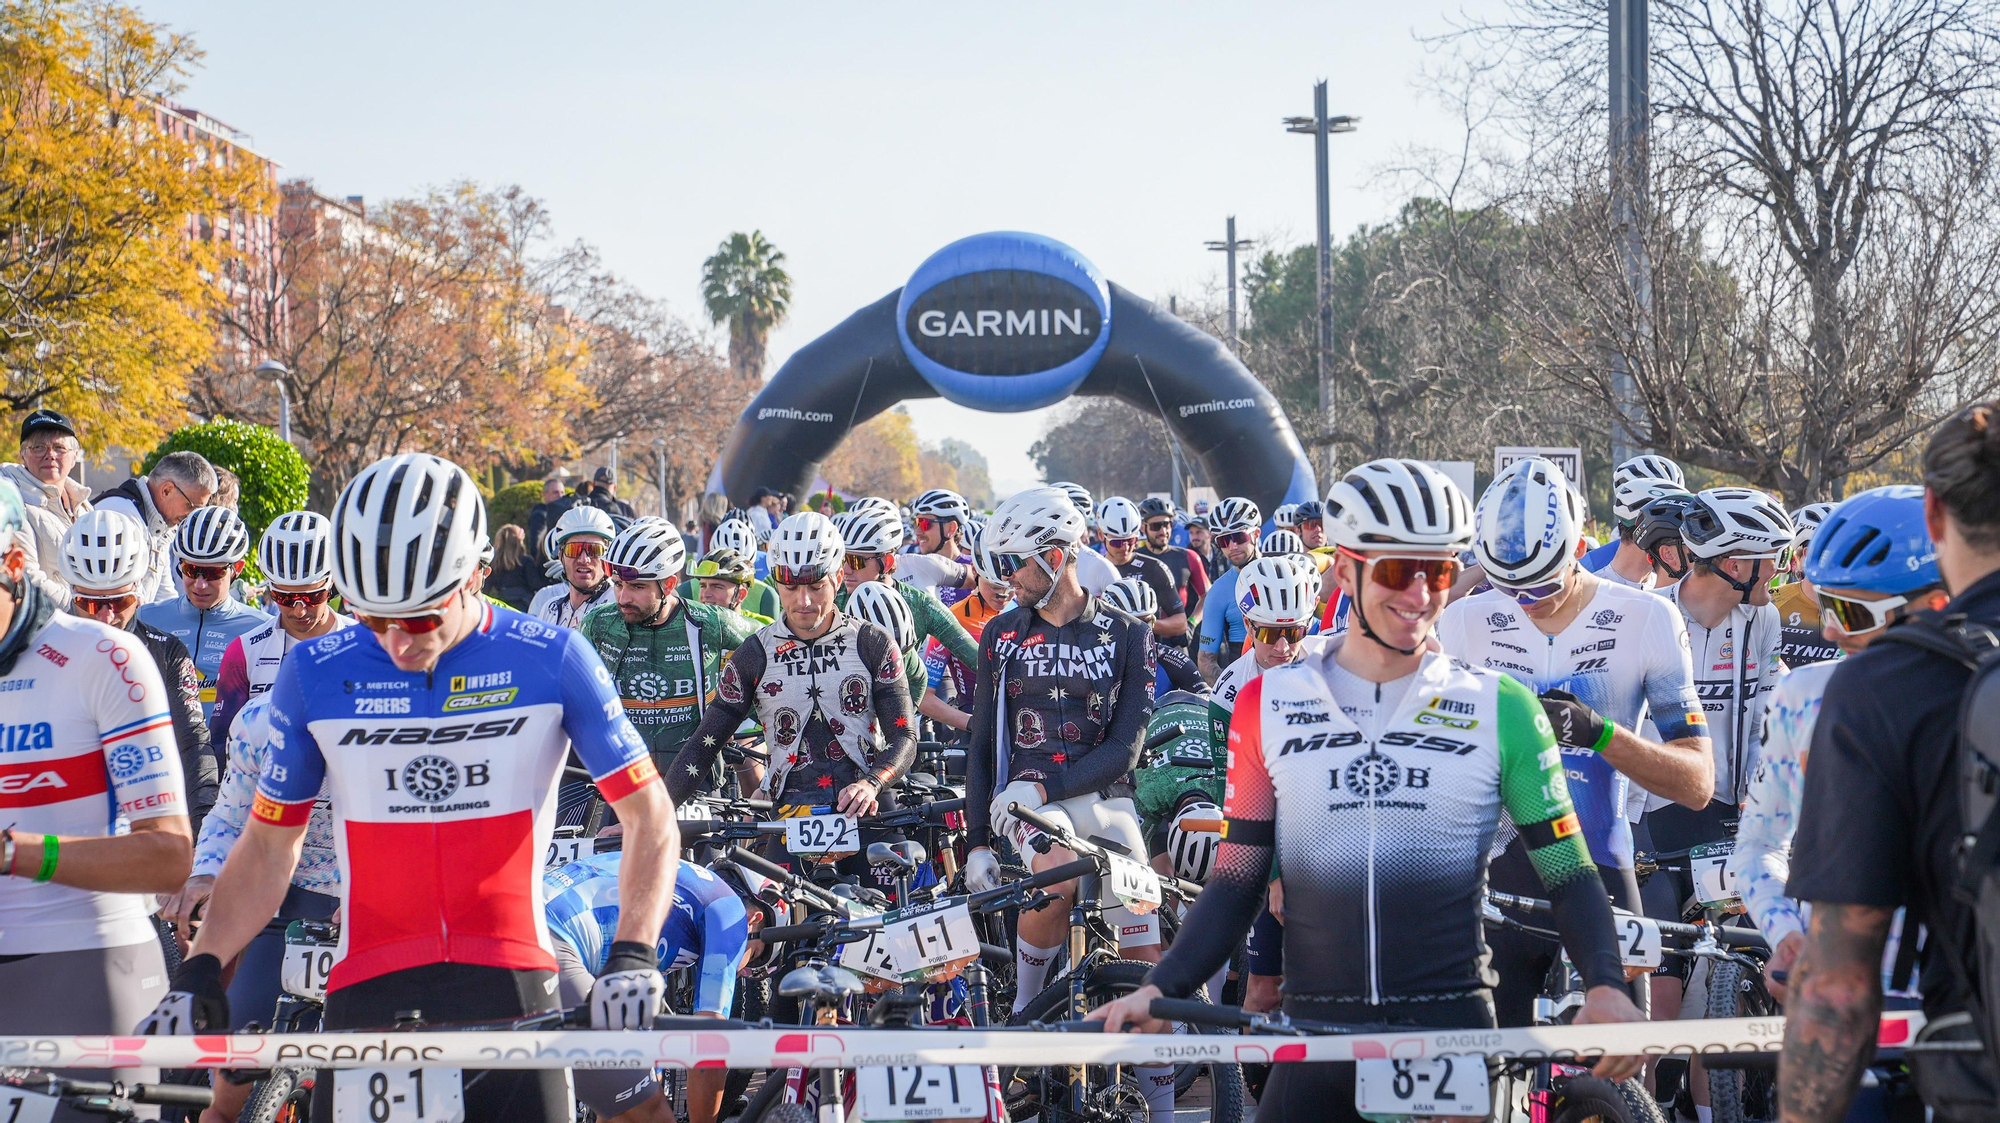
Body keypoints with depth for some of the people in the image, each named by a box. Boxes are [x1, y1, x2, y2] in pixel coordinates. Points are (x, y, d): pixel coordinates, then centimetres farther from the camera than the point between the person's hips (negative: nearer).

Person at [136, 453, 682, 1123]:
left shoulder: (551, 661, -1)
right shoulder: (315, 676, 4)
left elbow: (650, 819, 3)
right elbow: (268, 847, 11)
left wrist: (633, 957, -12)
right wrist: (198, 973, -2)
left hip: (511, 991, -1)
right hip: (368, 993, 1)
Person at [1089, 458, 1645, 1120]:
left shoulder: (1500, 710, 5)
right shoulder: (1268, 706, 7)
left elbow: (1570, 875, 4)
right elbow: (1235, 883, 9)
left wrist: (1606, 986, -14)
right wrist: (1160, 989, -6)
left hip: (1455, 1035, -1)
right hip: (1315, 1037, 1)